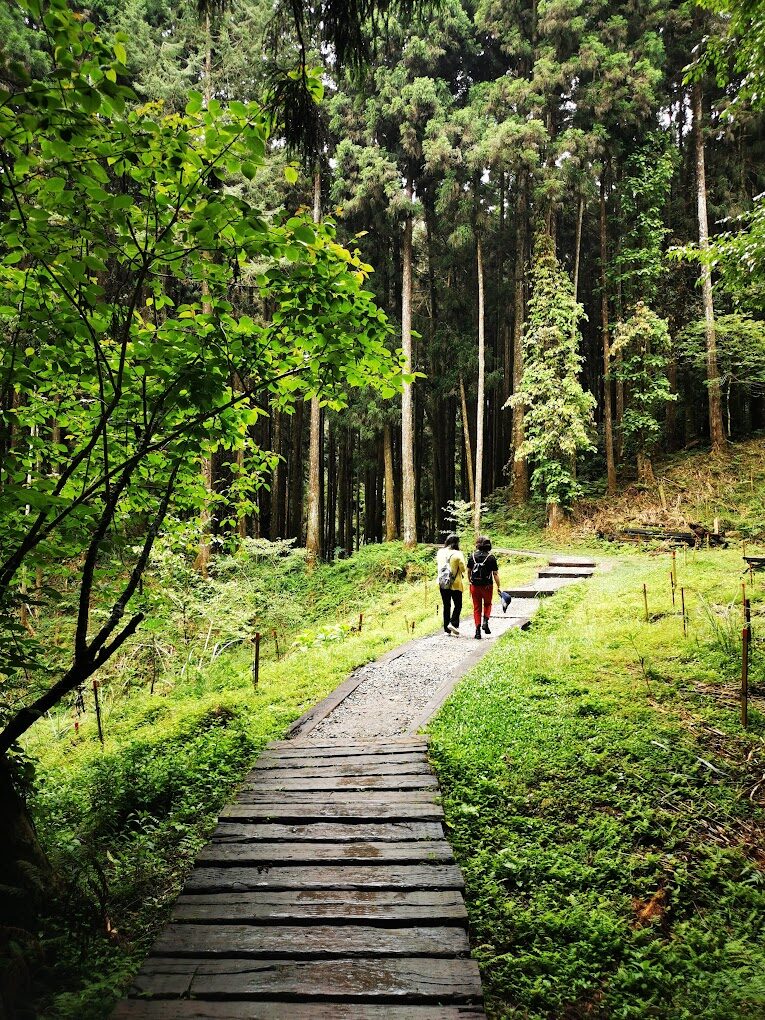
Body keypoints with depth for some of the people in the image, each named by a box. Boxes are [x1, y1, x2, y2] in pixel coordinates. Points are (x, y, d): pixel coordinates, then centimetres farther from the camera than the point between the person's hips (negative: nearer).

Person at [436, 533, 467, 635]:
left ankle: (447, 629, 13)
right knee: (458, 605, 9)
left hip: (442, 584, 4)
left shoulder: (440, 552, 0)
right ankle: (453, 623, -10)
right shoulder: (457, 554, -14)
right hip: (455, 584, -4)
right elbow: (463, 569, -9)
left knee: (446, 606, 12)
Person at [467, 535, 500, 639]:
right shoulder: (491, 557, -8)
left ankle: (478, 629, 3)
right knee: (487, 604, 22)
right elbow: (495, 574, -9)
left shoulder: (472, 556, 0)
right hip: (487, 586, -1)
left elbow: (468, 571, 10)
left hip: (475, 585, 1)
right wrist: (498, 587, -3)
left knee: (477, 607, 9)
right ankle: (485, 621, 0)